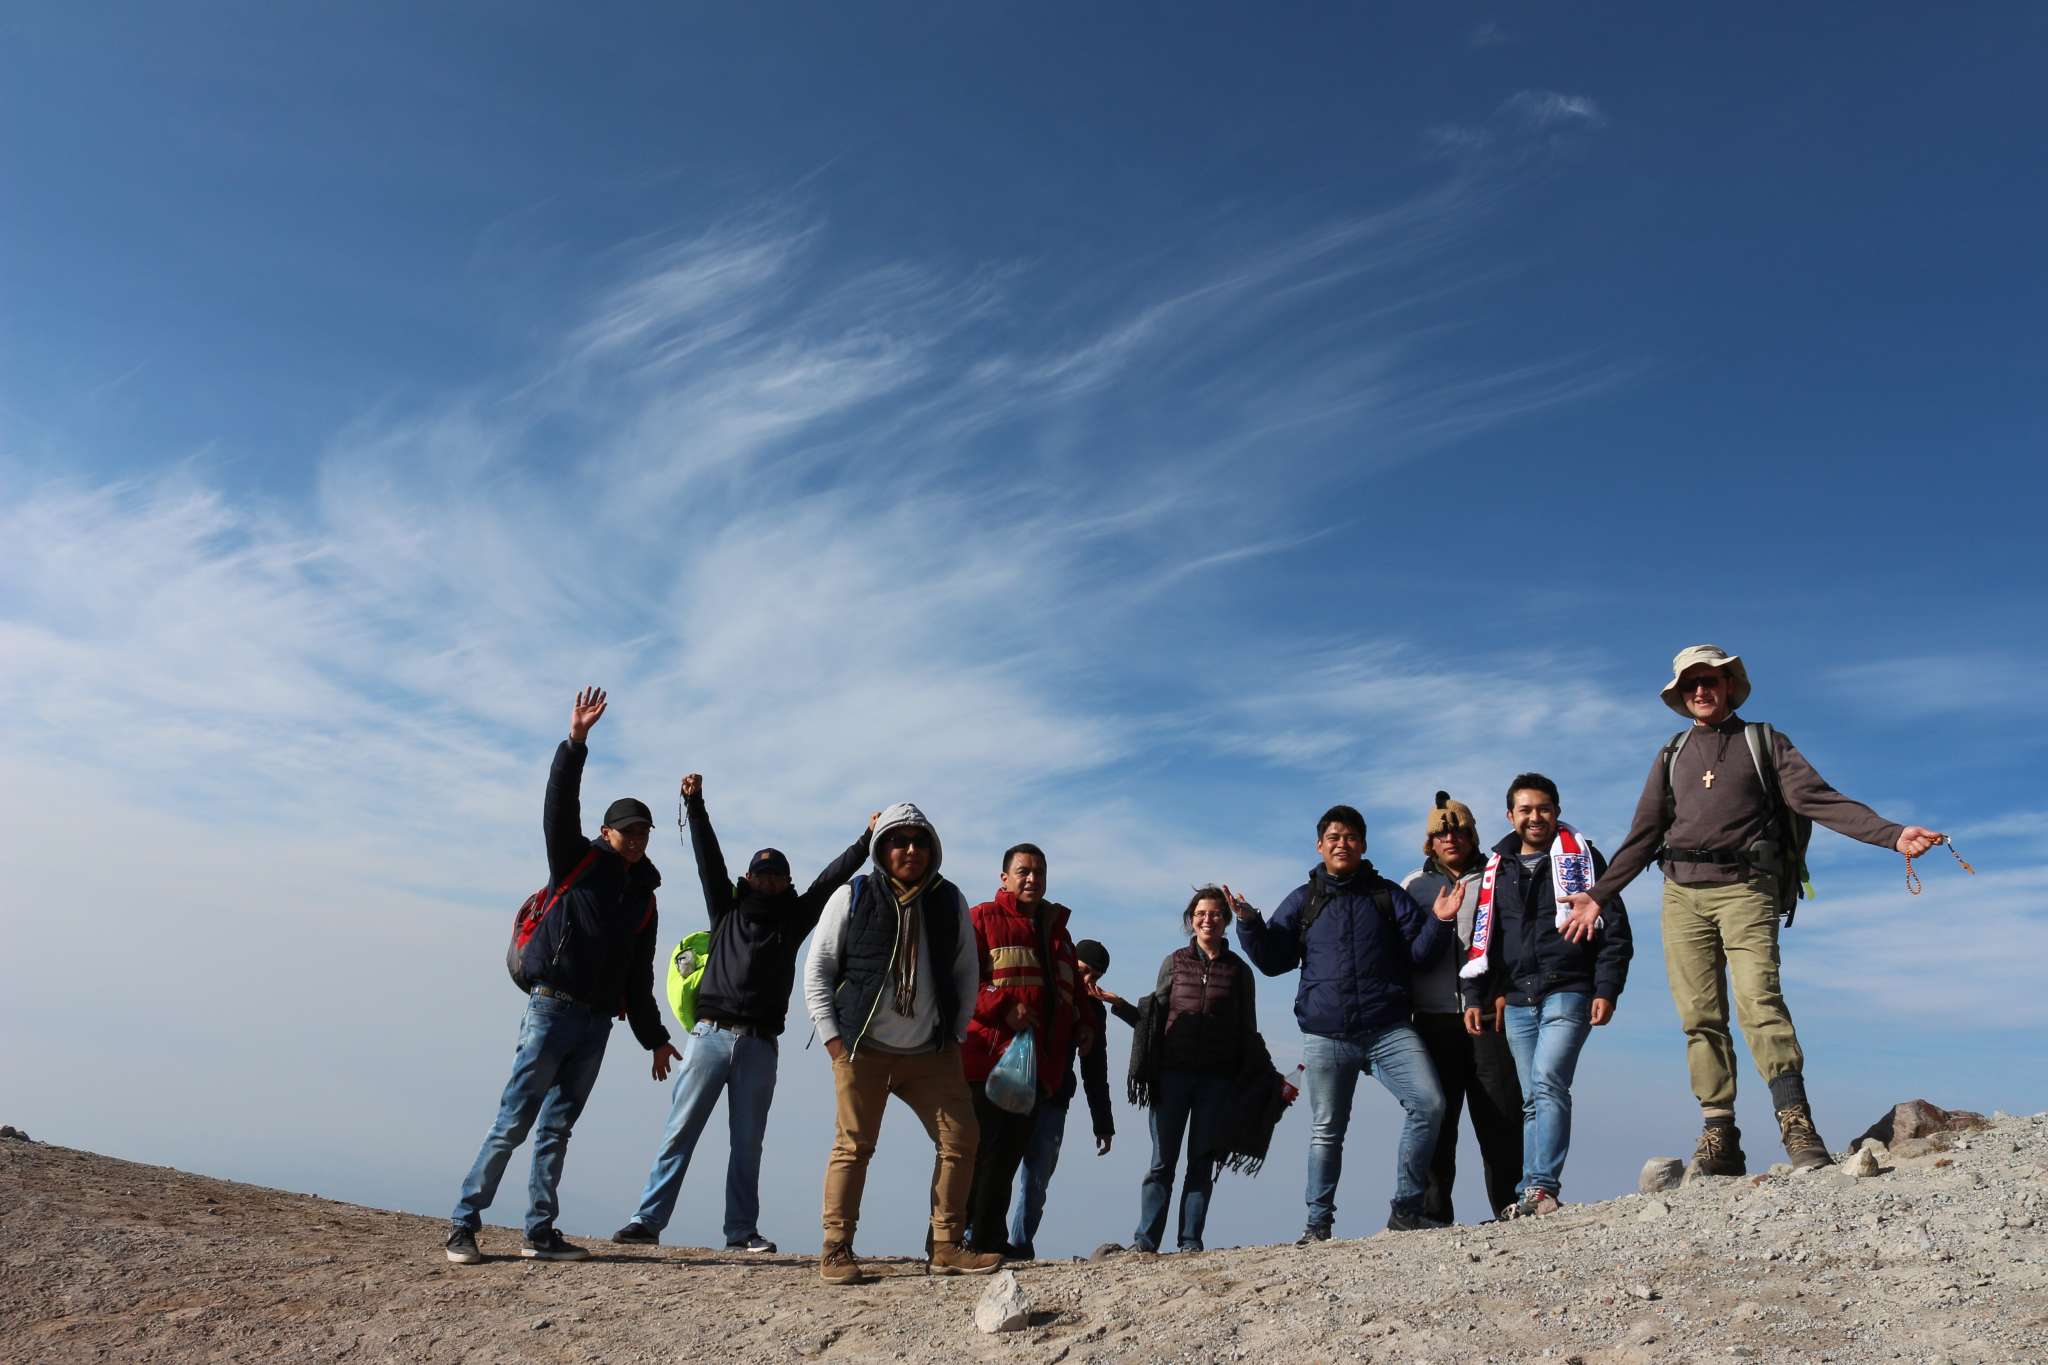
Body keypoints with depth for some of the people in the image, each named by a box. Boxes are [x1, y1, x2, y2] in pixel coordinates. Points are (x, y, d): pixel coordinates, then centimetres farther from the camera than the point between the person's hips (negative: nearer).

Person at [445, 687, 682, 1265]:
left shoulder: (643, 896, 16)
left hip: (598, 1022, 5)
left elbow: (638, 977, 21)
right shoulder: (577, 862, 4)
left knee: (557, 1128, 7)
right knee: (513, 1123, -5)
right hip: (553, 1006, -5)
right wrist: (575, 742, -24)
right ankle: (463, 1223, 4)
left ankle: (540, 1233, 11)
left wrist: (653, 1037, 21)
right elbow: (559, 807, -13)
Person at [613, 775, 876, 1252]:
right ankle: (648, 1221, 0)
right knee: (679, 1132, -2)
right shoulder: (727, 909, 14)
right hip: (711, 1035, -1)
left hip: (760, 1046, 1)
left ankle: (742, 1230, 9)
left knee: (748, 1143, 5)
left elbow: (831, 878, 11)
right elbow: (708, 857, 6)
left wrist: (866, 841, 7)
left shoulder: (792, 919, 15)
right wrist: (695, 804, -1)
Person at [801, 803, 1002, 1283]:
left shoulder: (950, 901, 6)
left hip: (933, 1053, 3)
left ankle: (946, 1248, 9)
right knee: (854, 1145, -3)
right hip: (863, 1048, -3)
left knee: (960, 1139, -1)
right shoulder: (852, 897, -1)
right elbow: (818, 968, 1)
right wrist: (832, 1037, -5)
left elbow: (967, 972, 13)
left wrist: (956, 1034, 6)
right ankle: (836, 1251, 8)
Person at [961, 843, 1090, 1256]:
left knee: (1010, 1153, 8)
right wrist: (1003, 1007, -20)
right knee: (982, 1150, -6)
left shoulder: (1056, 929, 22)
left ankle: (989, 1238, 16)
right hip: (987, 1056, -6)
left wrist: (1081, 1026, 12)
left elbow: (1071, 987, 29)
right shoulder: (982, 920, 1)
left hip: (1038, 1063, 6)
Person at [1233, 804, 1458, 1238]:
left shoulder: (1387, 895, 11)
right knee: (1326, 1132, 5)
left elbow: (1416, 953, 8)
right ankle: (1318, 1224, 16)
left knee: (1429, 1105, -15)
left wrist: (1438, 922, -8)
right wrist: (1250, 925, -7)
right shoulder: (1303, 901, 11)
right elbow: (1273, 960, 8)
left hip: (1389, 1029, 0)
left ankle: (1406, 1209, -2)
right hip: (1326, 1036, 0)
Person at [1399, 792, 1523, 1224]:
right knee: (1435, 1117, 2)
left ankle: (1510, 1210, 6)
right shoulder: (1413, 885, 16)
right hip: (1434, 1018, 1)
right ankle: (1434, 1215, 7)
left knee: (1501, 1116, -2)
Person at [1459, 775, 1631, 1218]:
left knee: (1548, 1082, -19)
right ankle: (1533, 1196, 8)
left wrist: (1606, 990, -9)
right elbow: (1482, 939, 17)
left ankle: (1542, 1186, -20)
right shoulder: (1497, 869, 15)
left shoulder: (1579, 857, 4)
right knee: (1533, 1099, 6)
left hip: (1568, 993, -5)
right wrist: (1474, 997, 10)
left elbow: (1613, 927, -1)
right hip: (1517, 1000, 5)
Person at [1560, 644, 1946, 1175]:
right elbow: (1644, 835, 21)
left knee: (1759, 1001, -20)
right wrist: (1599, 895, 17)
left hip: (1744, 889, -3)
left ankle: (1796, 1125, -20)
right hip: (1682, 895, 3)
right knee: (1700, 1017, -3)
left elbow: (1818, 799, 1)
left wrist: (1892, 833, -15)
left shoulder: (1763, 741, 13)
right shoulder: (1672, 756, 21)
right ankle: (1719, 1138, -3)